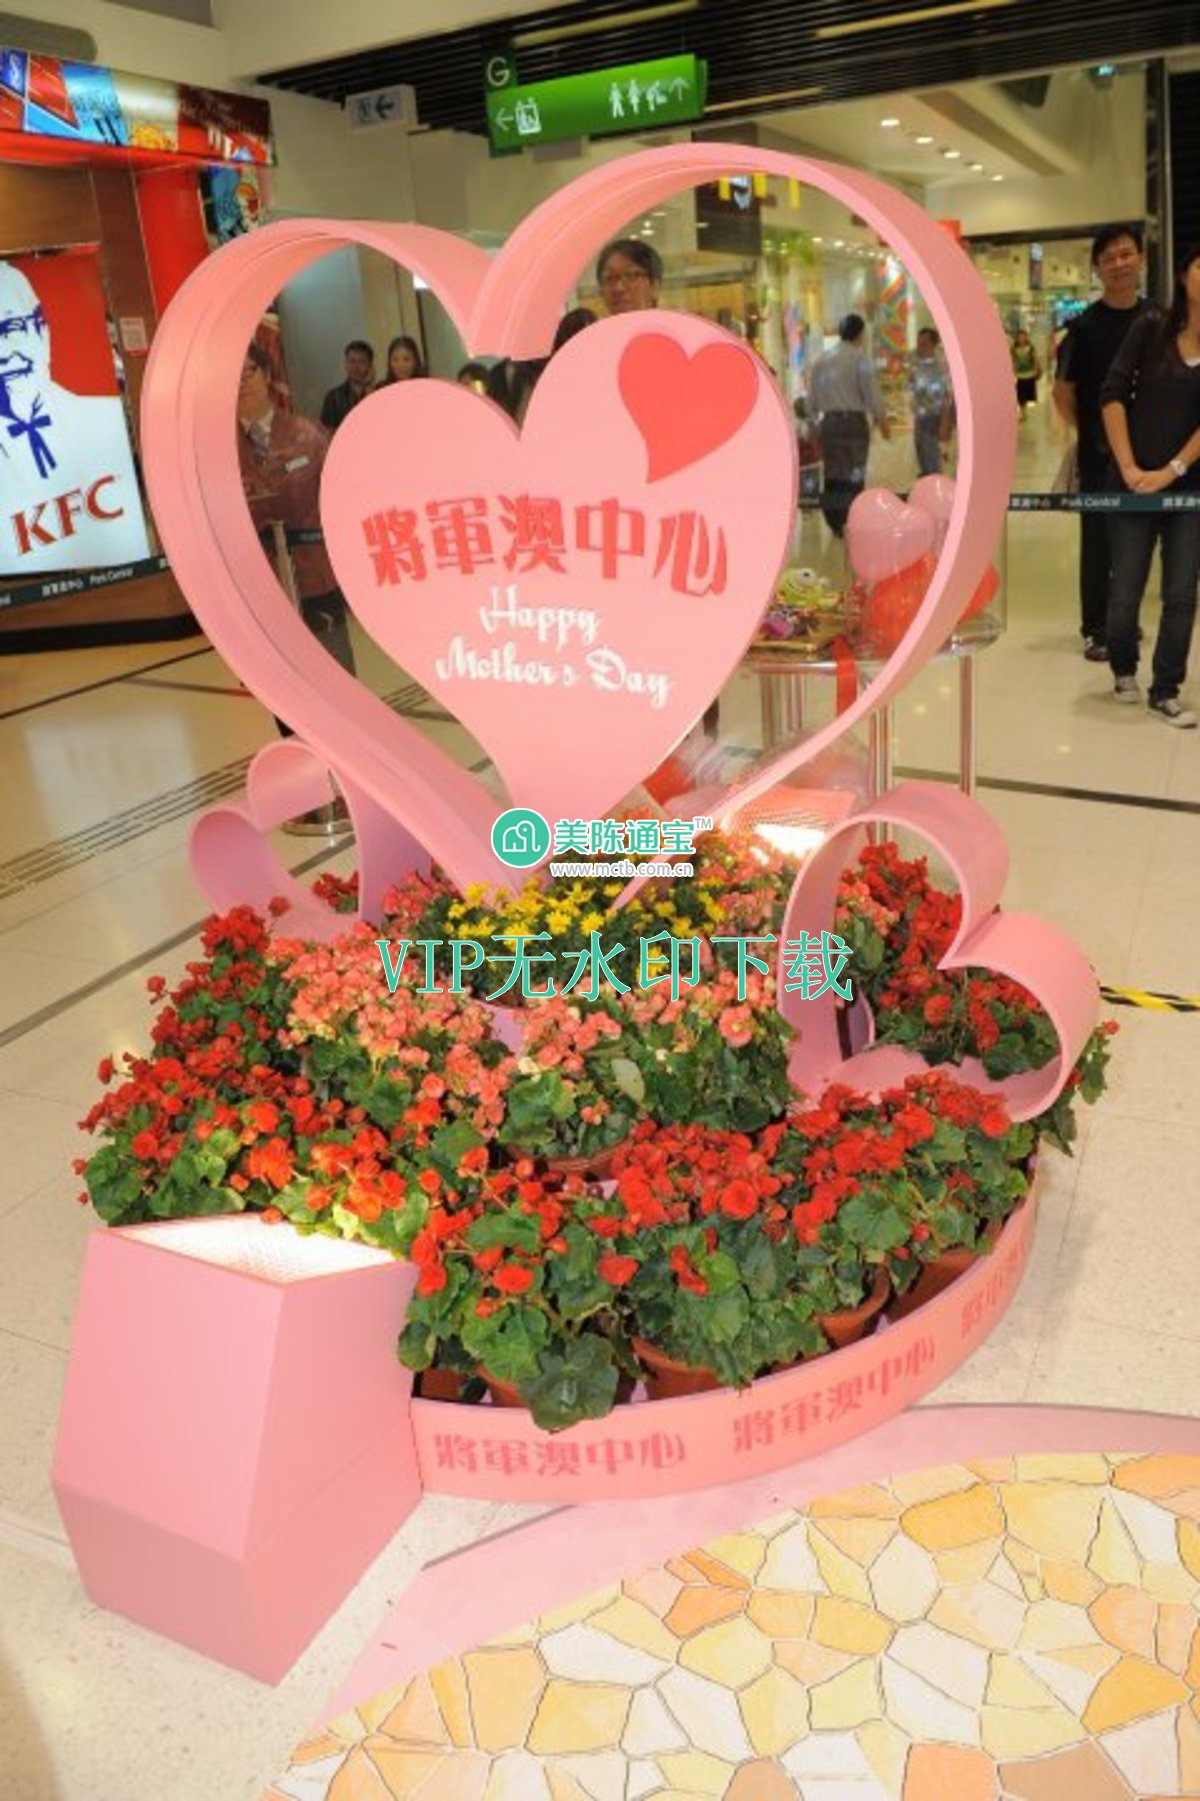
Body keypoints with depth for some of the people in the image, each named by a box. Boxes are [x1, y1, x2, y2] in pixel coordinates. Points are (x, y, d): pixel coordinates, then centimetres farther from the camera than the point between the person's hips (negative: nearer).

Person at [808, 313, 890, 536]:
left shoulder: (821, 360, 7)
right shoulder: (859, 357, -7)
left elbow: (812, 397, 9)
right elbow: (871, 393, -8)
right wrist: (882, 420, 3)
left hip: (828, 421, 4)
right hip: (854, 420, -4)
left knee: (833, 472, 10)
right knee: (854, 474, 2)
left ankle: (835, 524, 13)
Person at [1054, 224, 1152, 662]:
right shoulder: (1084, 326, -4)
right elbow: (1063, 390, 1)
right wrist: (1086, 432, -3)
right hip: (1099, 455, -3)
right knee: (1098, 541, -1)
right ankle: (1096, 630, 6)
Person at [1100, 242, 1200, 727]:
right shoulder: (1150, 329, -1)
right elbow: (1112, 395, -6)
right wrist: (1128, 467, -13)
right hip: (1134, 481, -1)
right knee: (1124, 593, 2)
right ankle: (1123, 670, 29)